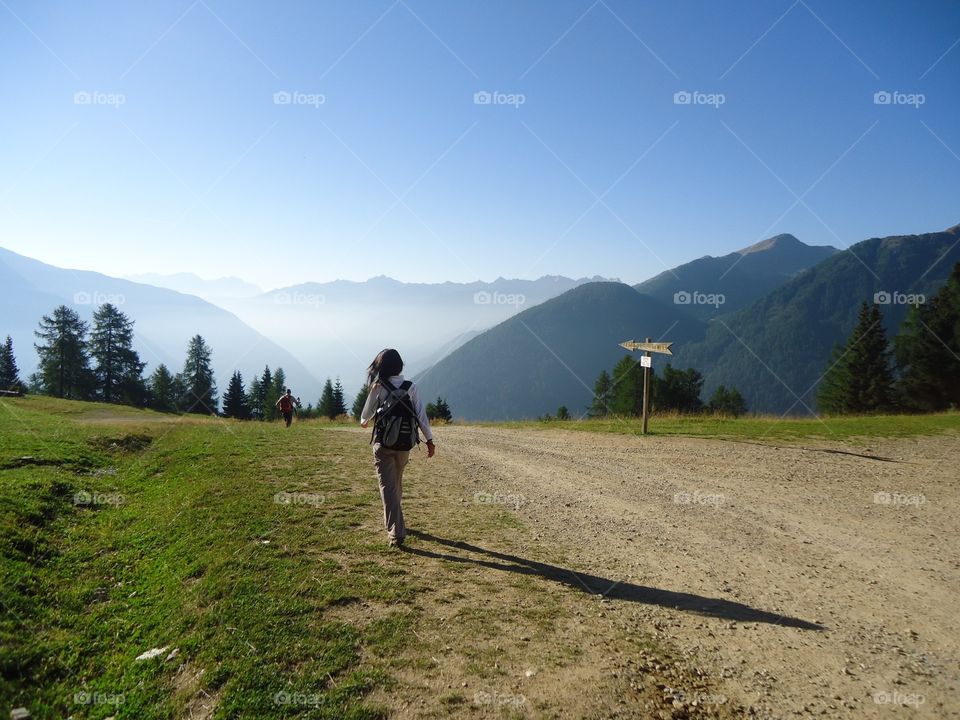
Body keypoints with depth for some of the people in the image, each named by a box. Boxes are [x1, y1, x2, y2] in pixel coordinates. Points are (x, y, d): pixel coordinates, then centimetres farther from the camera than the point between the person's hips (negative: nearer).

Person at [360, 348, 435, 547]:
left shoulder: (378, 388, -10)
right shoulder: (411, 387, -2)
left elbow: (366, 416, -2)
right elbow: (421, 414, -5)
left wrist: (364, 422, 21)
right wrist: (429, 439, -1)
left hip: (384, 443, -4)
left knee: (388, 487, 0)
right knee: (397, 483, 23)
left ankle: (396, 532, -7)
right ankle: (394, 521, 41)